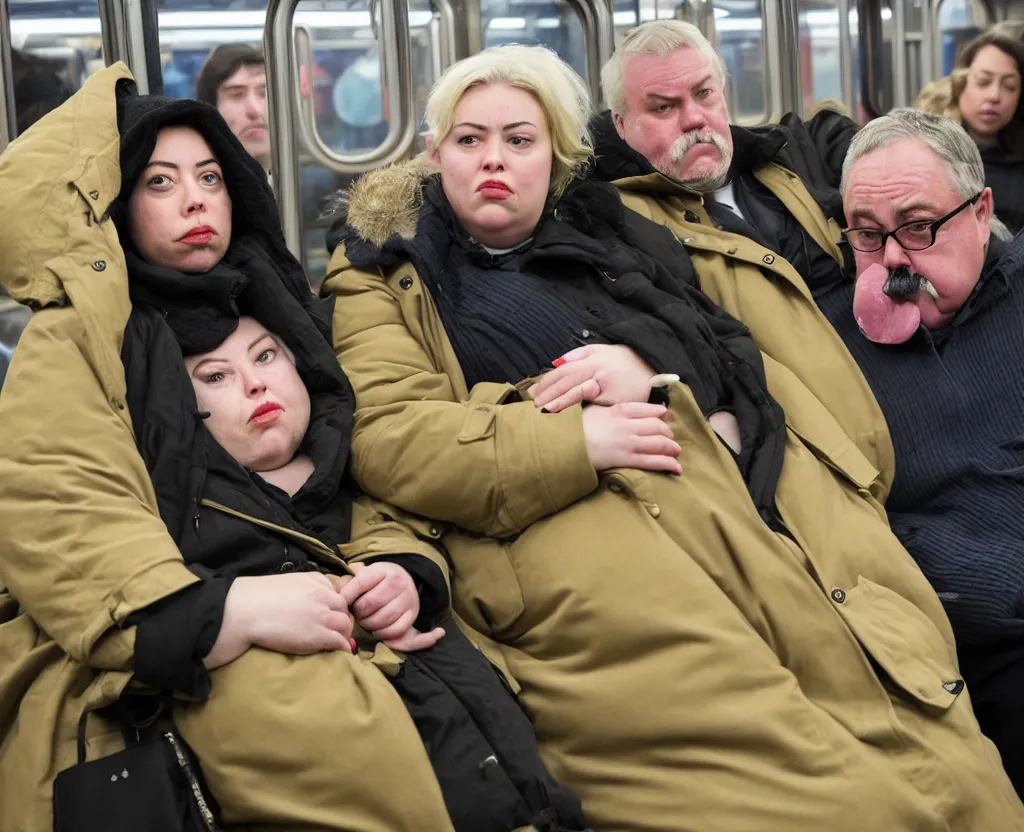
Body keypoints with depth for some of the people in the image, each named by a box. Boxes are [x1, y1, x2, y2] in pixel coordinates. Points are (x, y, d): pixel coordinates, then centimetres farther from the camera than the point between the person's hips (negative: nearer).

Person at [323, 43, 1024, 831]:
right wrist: (573, 442, -12)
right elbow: (385, 436, -1)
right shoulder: (389, 279, 16)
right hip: (573, 519, -4)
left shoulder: (608, 234, 29)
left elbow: (731, 345, 25)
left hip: (751, 475, 5)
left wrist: (652, 363, 1)